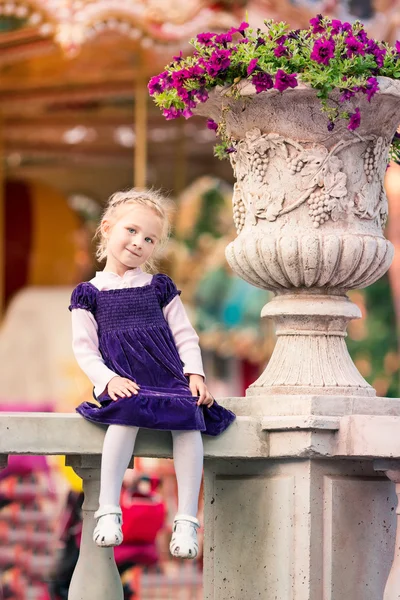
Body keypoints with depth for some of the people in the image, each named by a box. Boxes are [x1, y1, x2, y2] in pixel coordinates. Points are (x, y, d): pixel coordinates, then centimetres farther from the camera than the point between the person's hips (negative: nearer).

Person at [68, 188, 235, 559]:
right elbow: (84, 349, 6)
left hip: (170, 378, 2)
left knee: (189, 416, -29)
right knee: (127, 413, -36)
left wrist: (195, 374, -4)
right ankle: (108, 511, -33)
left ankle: (186, 519, -27)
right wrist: (108, 379, -12)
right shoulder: (88, 294, 12)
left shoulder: (160, 288, 17)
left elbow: (185, 337, 13)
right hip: (122, 385, -2)